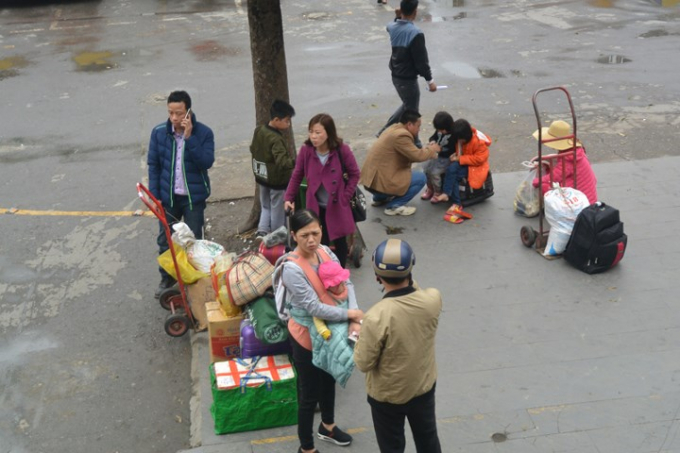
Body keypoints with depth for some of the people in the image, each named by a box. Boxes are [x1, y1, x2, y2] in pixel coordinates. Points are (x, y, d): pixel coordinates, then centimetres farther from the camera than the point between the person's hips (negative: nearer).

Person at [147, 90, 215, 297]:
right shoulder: (159, 132, -5)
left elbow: (207, 162, -22)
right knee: (165, 240, 12)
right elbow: (153, 165, 1)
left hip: (194, 196, -2)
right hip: (167, 196, 2)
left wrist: (189, 137, -27)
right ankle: (166, 279, 30)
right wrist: (154, 195, -5)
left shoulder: (204, 132, -11)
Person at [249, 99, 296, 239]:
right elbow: (282, 162, -36)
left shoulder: (258, 130, -2)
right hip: (277, 180, -8)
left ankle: (262, 231, 12)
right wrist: (296, 162, -45)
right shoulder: (276, 139, -29)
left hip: (262, 177, 8)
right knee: (278, 211, 9)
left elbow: (253, 150, 12)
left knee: (266, 207, 23)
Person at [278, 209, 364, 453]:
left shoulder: (325, 252, -9)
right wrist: (350, 314, -19)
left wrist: (354, 320, -20)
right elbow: (315, 307, -29)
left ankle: (327, 426, 53)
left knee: (329, 380, 27)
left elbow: (346, 283, -7)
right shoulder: (291, 268, -29)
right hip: (308, 335, -7)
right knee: (309, 393, 9)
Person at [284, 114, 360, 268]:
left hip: (337, 206, -1)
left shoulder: (342, 150, -15)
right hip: (316, 207, 1)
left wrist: (345, 197, -7)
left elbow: (354, 174, -3)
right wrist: (289, 198, -7)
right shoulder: (305, 151, -11)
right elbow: (297, 176, 0)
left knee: (340, 242, 12)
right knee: (320, 243, 6)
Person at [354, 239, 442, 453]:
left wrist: (360, 337, -5)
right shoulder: (433, 299, -22)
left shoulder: (376, 317, -35)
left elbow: (364, 363, -20)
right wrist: (409, 281, -7)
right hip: (425, 386, 3)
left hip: (387, 394, -3)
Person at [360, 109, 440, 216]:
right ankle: (394, 206, -3)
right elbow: (418, 156, -16)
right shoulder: (401, 135, -18)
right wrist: (432, 149, 2)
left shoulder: (394, 128, 13)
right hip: (380, 182, -10)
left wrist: (427, 149, 13)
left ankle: (380, 198, 25)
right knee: (421, 178, -5)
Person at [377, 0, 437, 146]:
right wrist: (429, 80, -10)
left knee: (407, 106, 27)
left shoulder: (392, 27, -3)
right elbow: (421, 60, -20)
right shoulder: (416, 34, -25)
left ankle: (385, 132, 30)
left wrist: (398, 17, 7)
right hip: (408, 79, -8)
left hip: (395, 75, 8)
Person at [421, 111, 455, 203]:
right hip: (438, 155, 8)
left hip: (447, 159, -8)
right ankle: (430, 189, 15)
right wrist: (433, 141, -14)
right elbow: (433, 137, 11)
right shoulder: (439, 131, -4)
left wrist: (439, 150, -30)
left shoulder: (453, 135, -24)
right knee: (426, 168, -5)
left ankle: (437, 193, -1)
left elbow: (452, 152, -24)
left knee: (434, 172, -22)